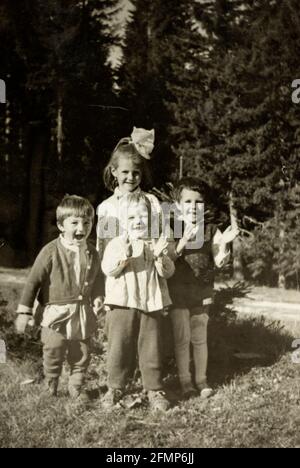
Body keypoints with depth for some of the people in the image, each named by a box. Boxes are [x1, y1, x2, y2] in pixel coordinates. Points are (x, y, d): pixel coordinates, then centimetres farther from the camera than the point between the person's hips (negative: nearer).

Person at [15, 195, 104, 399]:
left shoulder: (92, 253, 0)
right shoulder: (51, 252, -14)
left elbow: (99, 278, 16)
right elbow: (34, 281, -10)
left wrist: (98, 296, -2)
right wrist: (24, 311, -11)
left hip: (83, 314, 4)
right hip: (57, 314, -4)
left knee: (82, 357, 14)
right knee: (53, 356, 8)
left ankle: (77, 389, 32)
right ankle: (50, 390, 27)